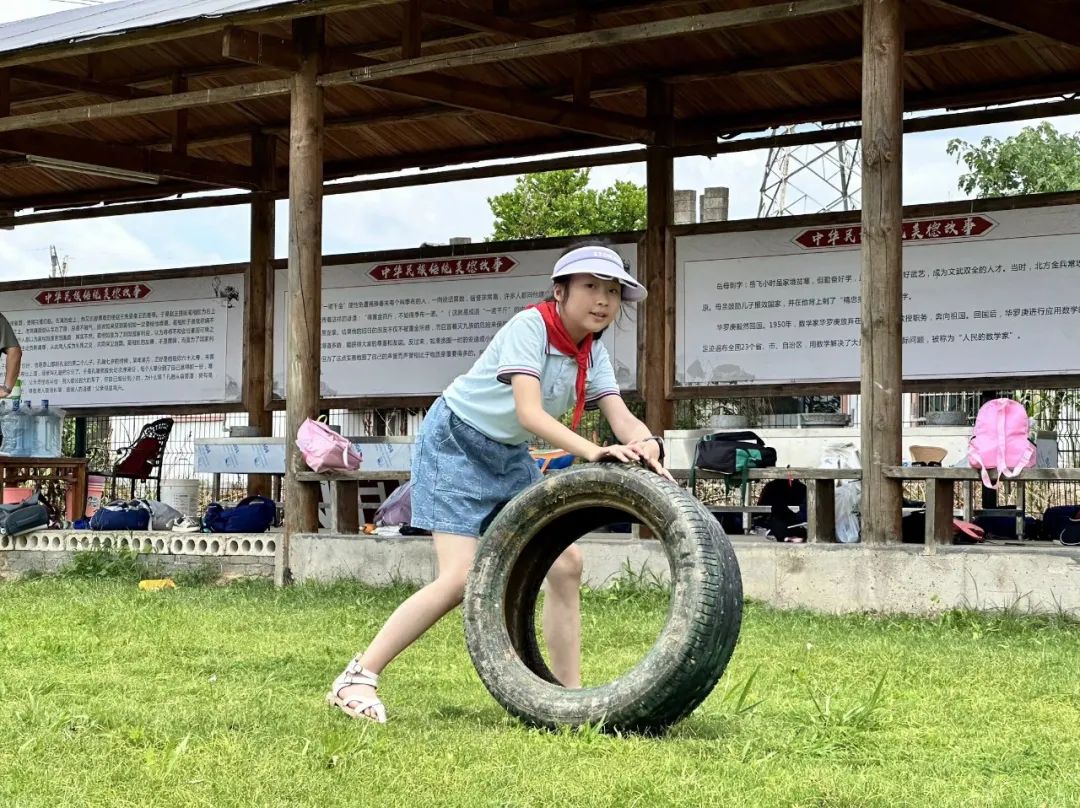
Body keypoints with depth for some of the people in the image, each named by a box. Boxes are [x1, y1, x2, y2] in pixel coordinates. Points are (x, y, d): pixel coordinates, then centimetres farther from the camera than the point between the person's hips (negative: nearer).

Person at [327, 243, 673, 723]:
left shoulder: (591, 353, -1)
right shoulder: (530, 327, -23)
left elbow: (621, 417, -13)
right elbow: (529, 412, -34)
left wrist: (646, 446, -36)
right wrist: (594, 452, -46)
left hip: (509, 457, 8)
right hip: (455, 445, -8)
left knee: (566, 564, -1)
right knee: (461, 578, -19)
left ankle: (570, 696, 9)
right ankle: (356, 679, -11)